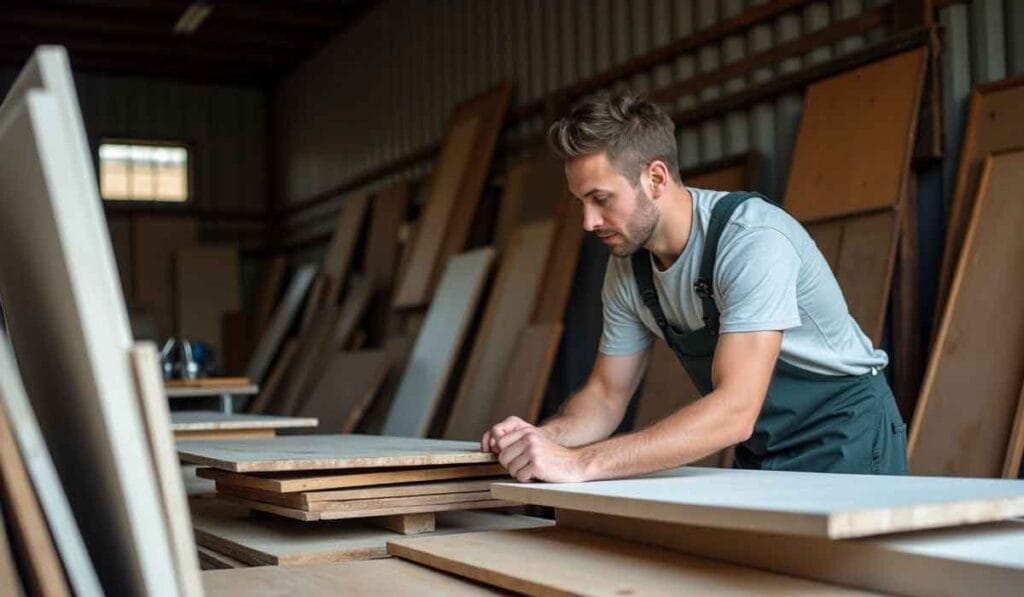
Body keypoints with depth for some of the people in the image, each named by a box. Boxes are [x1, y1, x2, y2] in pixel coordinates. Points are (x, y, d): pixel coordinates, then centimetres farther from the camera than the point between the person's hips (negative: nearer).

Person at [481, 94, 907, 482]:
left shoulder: (754, 238, -26)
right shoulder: (627, 265, -5)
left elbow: (735, 413, -34)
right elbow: (606, 394, 3)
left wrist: (580, 462, -39)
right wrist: (542, 438, -18)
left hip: (842, 435, -5)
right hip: (759, 452, 6)